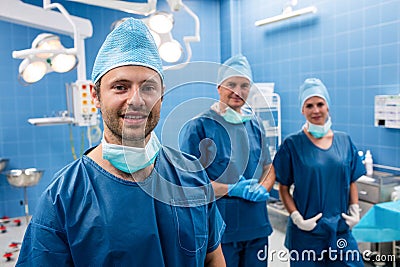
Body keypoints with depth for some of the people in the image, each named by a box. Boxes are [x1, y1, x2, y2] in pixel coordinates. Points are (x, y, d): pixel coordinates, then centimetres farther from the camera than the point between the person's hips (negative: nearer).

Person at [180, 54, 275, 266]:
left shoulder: (255, 124, 8)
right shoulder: (198, 127, -9)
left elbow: (268, 167, 14)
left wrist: (262, 189, -7)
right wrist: (231, 189, -19)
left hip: (257, 226, 6)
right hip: (218, 229, -5)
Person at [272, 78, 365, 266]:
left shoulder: (344, 141, 5)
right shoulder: (292, 144, -7)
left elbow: (351, 182, 12)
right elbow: (284, 188, -4)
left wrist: (355, 211, 0)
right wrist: (297, 218, -13)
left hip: (341, 229, 3)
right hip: (306, 231, -3)